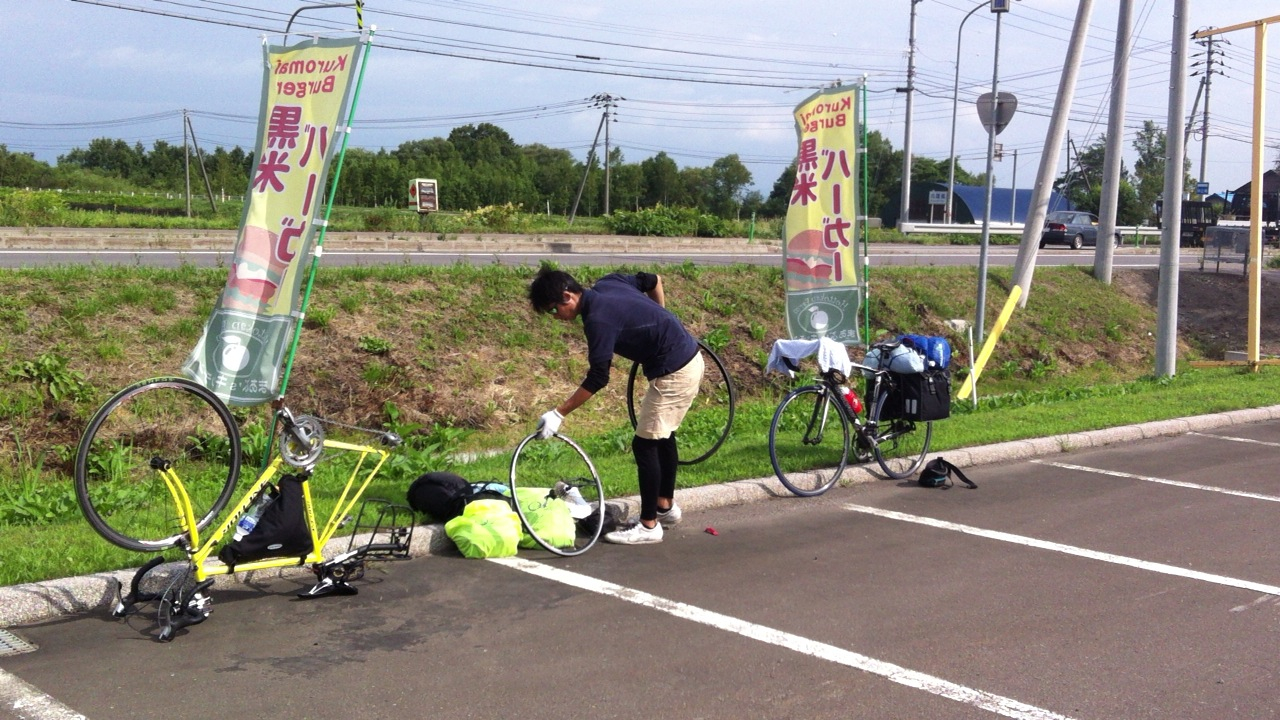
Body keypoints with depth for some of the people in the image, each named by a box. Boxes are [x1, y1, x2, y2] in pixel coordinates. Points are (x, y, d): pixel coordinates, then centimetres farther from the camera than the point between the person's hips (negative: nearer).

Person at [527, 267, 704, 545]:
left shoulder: (598, 319, -21)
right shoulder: (606, 283, 4)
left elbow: (597, 379, -19)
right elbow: (653, 280, 18)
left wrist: (558, 414, -15)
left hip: (675, 372, -10)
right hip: (688, 357, 10)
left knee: (644, 444, -4)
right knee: (662, 435, 22)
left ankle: (649, 526, 3)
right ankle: (666, 507, 35)